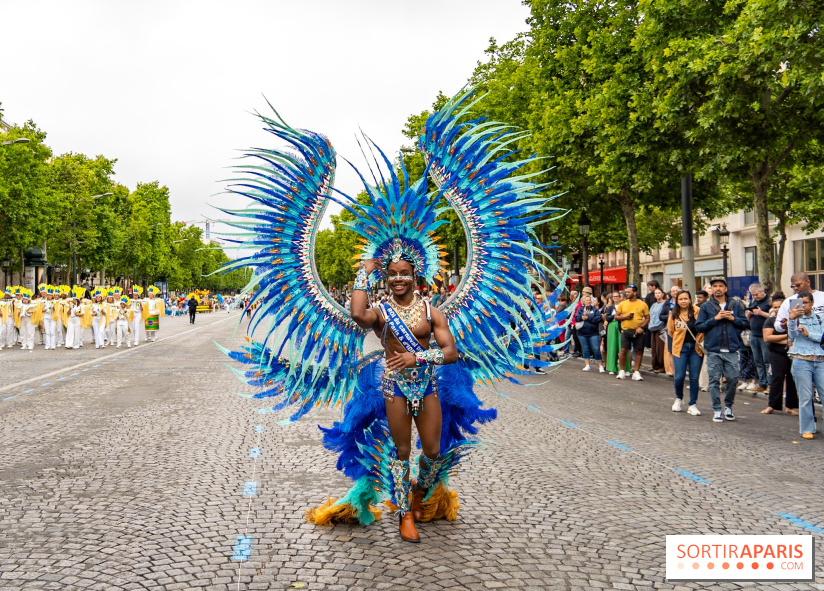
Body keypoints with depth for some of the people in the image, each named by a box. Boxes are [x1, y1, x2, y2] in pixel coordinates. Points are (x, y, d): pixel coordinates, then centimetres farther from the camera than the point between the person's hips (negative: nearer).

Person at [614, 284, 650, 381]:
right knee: (623, 350, -4)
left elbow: (647, 318, 4)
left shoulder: (642, 304, 2)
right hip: (625, 330, 1)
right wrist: (625, 317, -9)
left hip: (638, 332, -1)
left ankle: (636, 372, 10)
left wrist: (641, 327, -11)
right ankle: (622, 371, 9)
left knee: (638, 351, 1)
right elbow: (616, 317, 10)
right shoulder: (622, 304, 8)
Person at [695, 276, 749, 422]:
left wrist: (733, 318, -7)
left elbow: (745, 323, 9)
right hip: (713, 350, -1)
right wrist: (715, 319, -10)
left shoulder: (735, 305, 9)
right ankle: (717, 410, 10)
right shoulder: (706, 306, 4)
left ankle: (728, 407, 22)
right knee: (714, 380, 2)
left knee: (733, 379, 2)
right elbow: (699, 327, -1)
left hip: (732, 350, 1)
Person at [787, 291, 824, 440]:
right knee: (805, 397, 1)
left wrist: (808, 334, -13)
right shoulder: (795, 318, 3)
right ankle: (807, 429, 10)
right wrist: (791, 319, -30)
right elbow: (792, 335, -14)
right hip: (801, 361, -2)